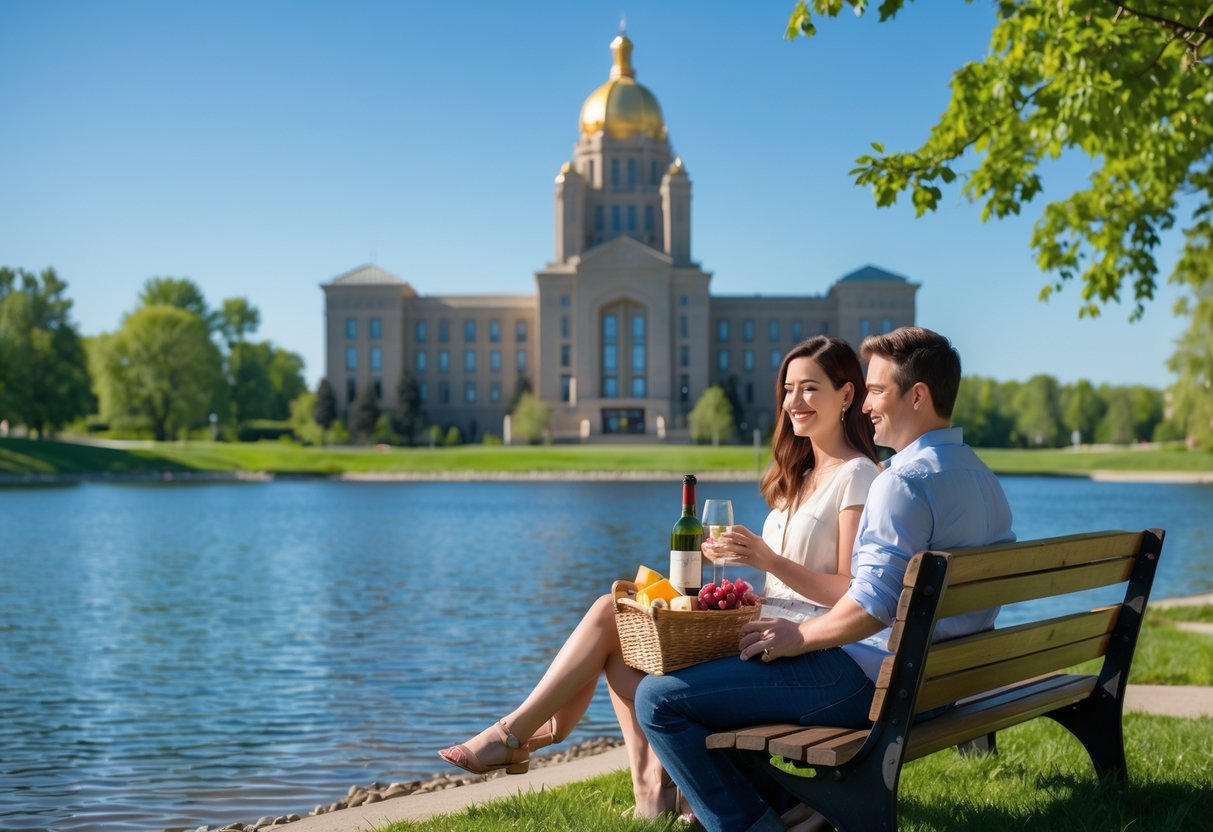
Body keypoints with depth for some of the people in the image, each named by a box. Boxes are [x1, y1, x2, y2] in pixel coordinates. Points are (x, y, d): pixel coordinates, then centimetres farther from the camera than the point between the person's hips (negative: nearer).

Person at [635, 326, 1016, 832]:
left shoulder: (904, 481, -19)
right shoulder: (983, 479, 11)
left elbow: (875, 605, -27)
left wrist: (798, 635, -10)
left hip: (870, 678, -11)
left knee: (658, 699, -10)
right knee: (720, 659, 27)